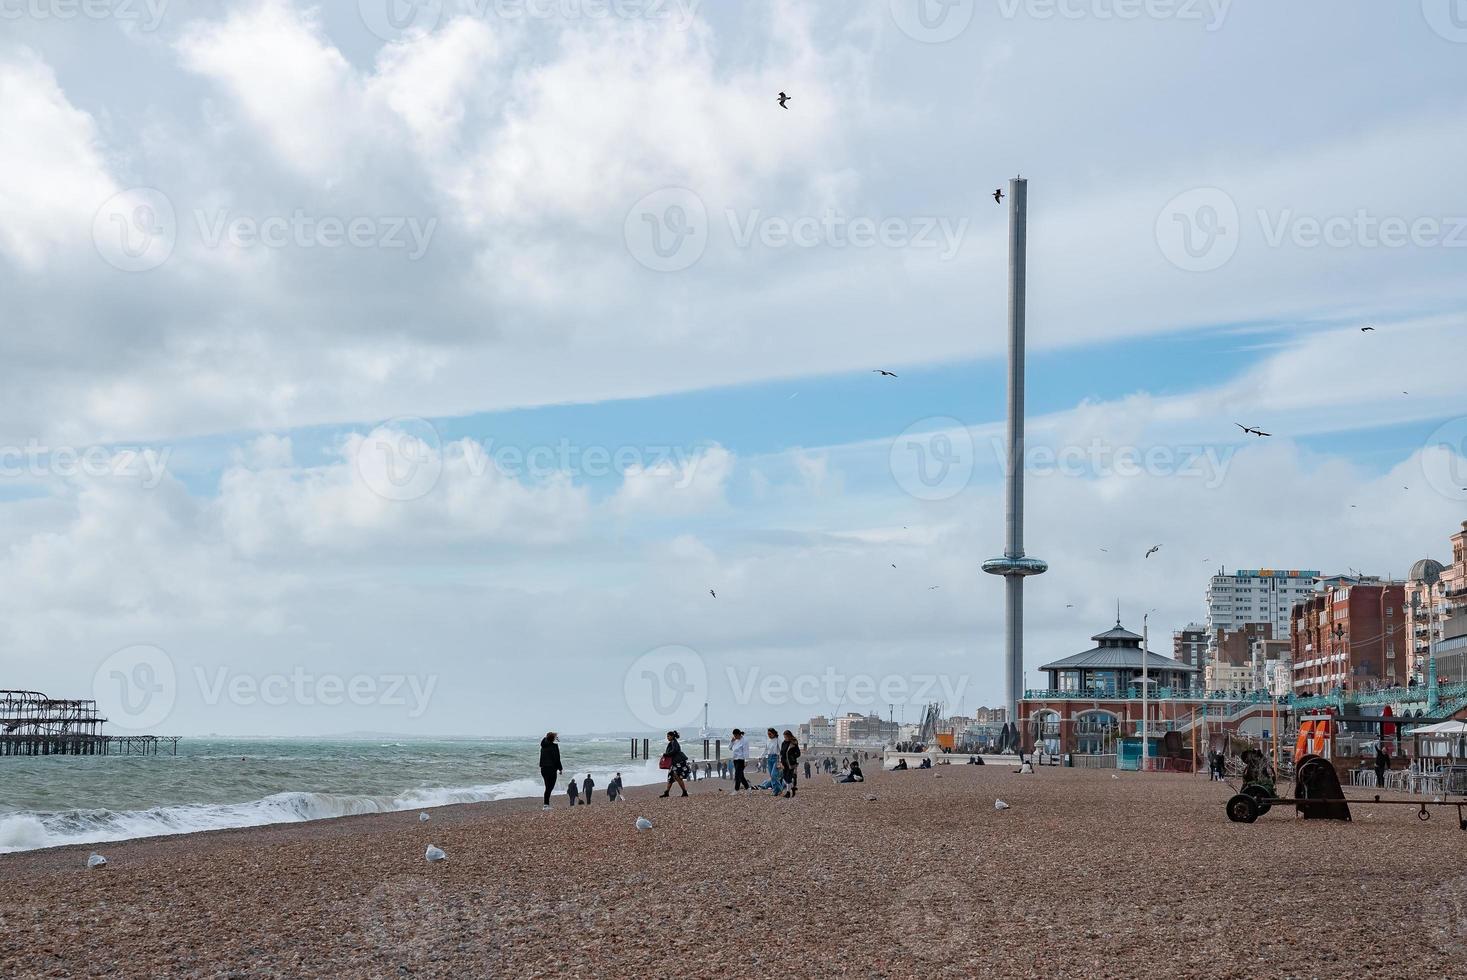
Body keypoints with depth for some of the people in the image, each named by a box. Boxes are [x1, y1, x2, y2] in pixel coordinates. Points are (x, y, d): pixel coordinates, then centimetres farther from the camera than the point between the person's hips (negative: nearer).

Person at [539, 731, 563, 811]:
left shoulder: (543, 746, 6)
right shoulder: (554, 746, -11)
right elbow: (557, 759, -12)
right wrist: (560, 769, -3)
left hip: (543, 768, 7)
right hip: (551, 768, -7)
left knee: (548, 786, 14)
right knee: (550, 787, -4)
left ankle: (547, 804, 12)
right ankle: (546, 805, -10)